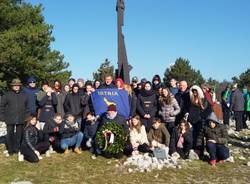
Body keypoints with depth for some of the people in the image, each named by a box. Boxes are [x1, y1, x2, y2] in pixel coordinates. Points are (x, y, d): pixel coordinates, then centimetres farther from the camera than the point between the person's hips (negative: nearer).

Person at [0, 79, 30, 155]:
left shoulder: (24, 95, 8)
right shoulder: (7, 95, 1)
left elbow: (27, 107, 12)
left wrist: (27, 117, 7)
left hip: (21, 119, 2)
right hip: (10, 120, -2)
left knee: (19, 135, 8)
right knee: (10, 134, 3)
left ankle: (17, 149, 20)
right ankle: (10, 150, 15)